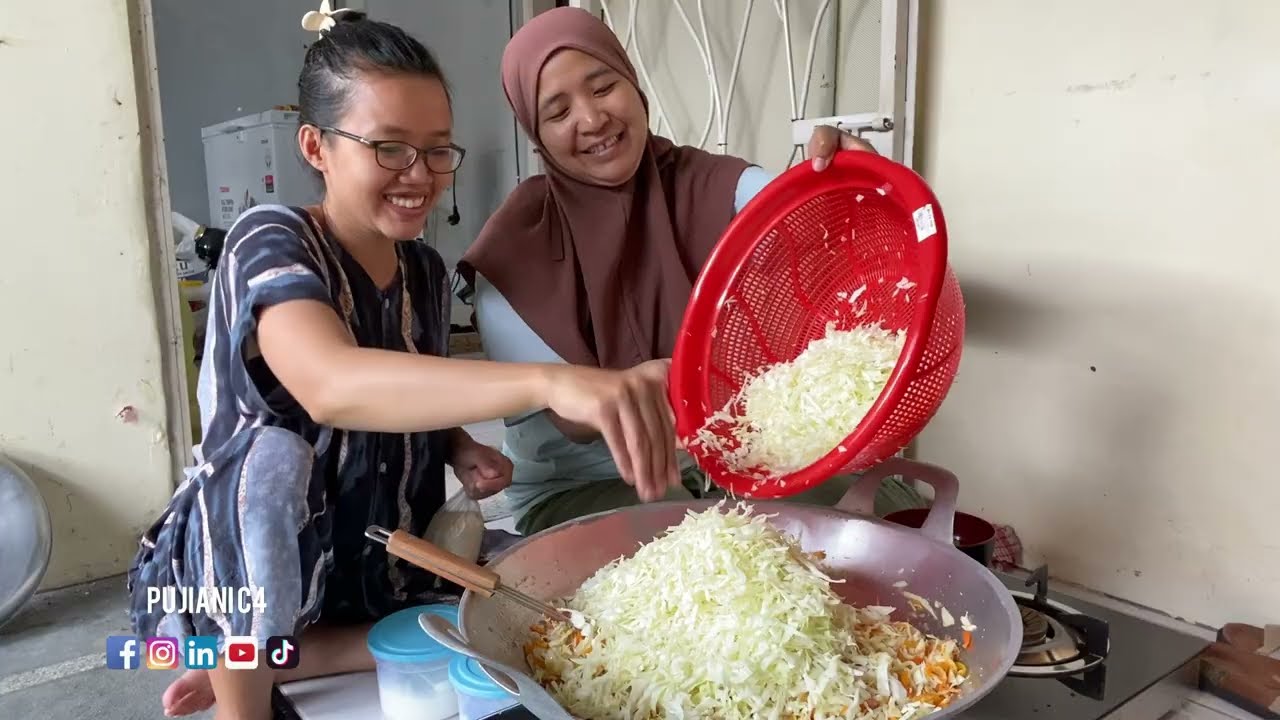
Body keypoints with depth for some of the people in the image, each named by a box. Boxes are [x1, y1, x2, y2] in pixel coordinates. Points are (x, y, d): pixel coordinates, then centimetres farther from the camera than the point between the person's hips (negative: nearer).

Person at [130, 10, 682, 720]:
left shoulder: (425, 270, 1)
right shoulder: (271, 241, -20)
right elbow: (332, 386, -42)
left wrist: (461, 449, -8)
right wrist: (548, 382, -57)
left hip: (374, 572, 6)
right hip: (239, 583, -6)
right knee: (276, 454, -35)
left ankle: (253, 662, -2)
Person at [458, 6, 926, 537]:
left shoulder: (703, 183, -4)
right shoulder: (518, 244, -13)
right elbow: (559, 420, -16)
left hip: (721, 456, 4)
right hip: (579, 490, -3)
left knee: (893, 507, -10)